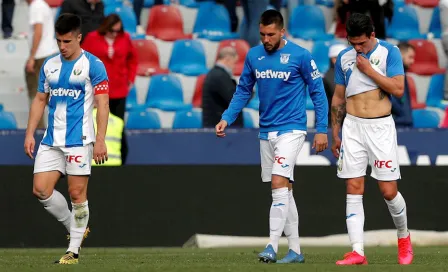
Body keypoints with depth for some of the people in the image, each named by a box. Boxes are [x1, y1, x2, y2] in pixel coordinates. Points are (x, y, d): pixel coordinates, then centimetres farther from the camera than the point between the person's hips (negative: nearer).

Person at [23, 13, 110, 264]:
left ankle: (74, 250, 5)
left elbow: (103, 104, -8)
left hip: (79, 140, -6)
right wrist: (30, 134, 10)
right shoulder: (49, 65, 11)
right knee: (41, 189, -2)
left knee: (77, 194, -4)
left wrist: (100, 140, -16)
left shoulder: (93, 65, -5)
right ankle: (75, 229, 17)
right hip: (51, 140, 6)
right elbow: (40, 100, 18)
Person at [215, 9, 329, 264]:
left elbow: (318, 92, -4)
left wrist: (322, 130, -6)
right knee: (284, 190, 9)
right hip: (266, 132, 6)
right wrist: (227, 119, 1)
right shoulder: (253, 55, 5)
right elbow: (243, 91, 13)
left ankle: (272, 247, -19)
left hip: (291, 130, -6)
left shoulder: (300, 56, -9)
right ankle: (295, 250, 14)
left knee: (279, 184, -18)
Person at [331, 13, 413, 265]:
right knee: (354, 190, -4)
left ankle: (404, 237, 24)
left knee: (389, 191, -2)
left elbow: (398, 89, -12)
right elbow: (338, 98, 14)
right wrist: (336, 135, 12)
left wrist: (369, 70, -14)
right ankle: (357, 252, -6)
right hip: (353, 127, 3)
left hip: (381, 127, -3)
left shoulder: (389, 52, -4)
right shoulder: (344, 58, 8)